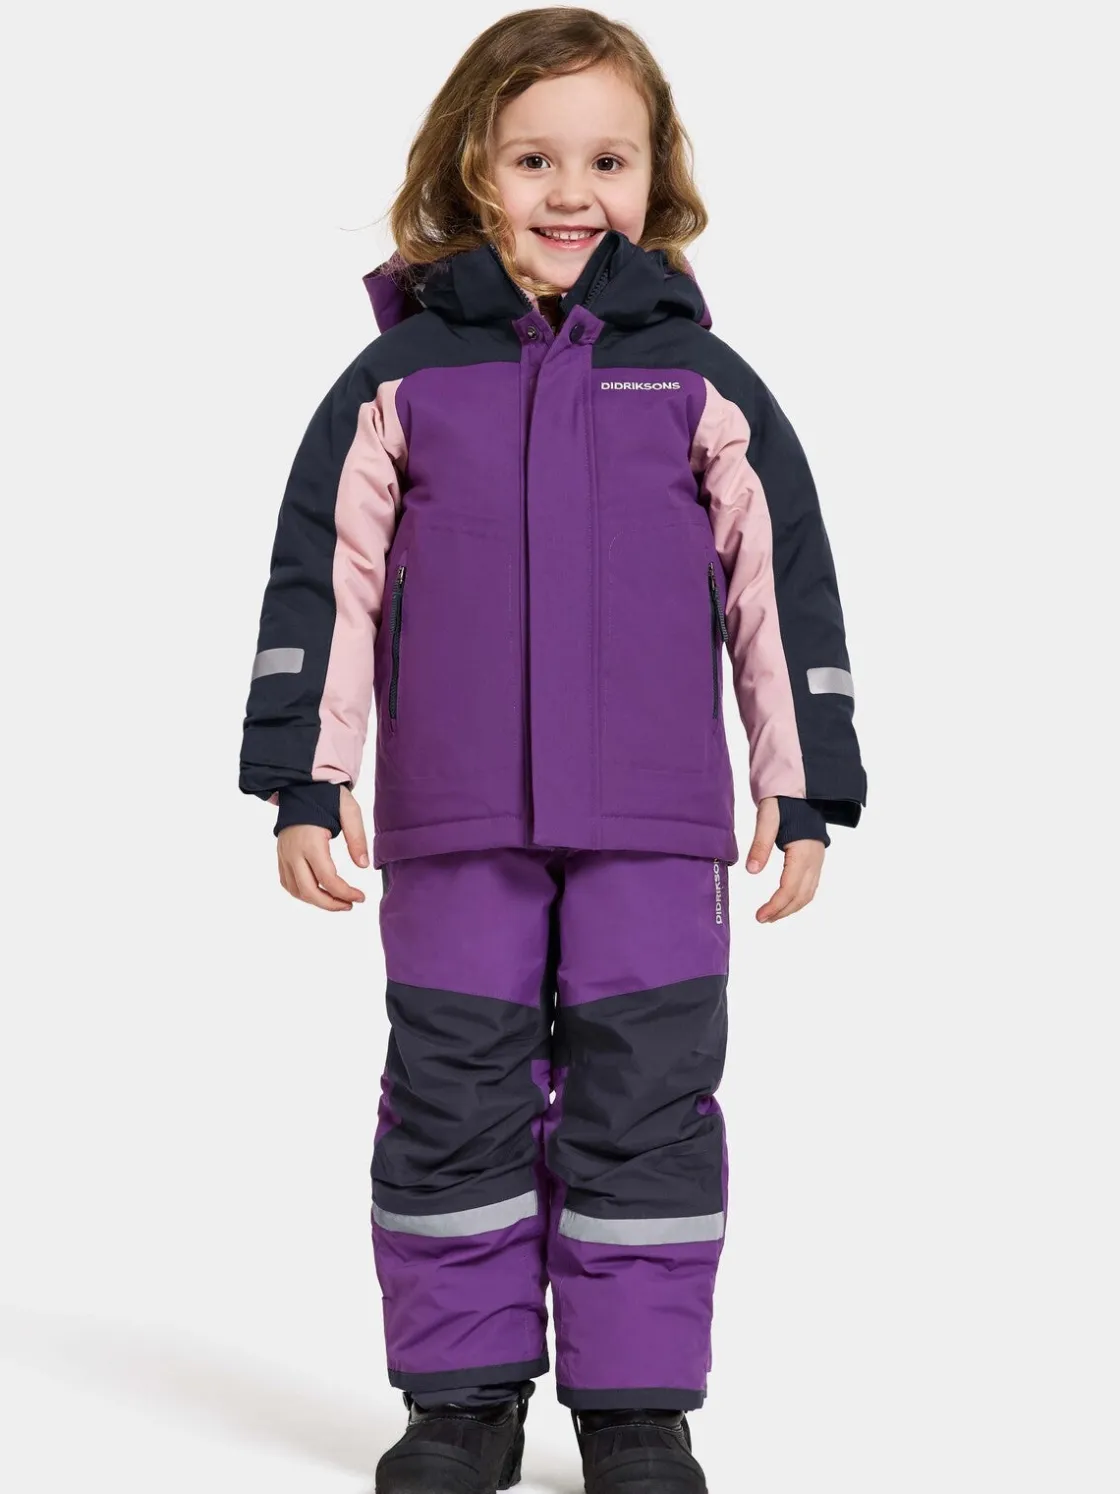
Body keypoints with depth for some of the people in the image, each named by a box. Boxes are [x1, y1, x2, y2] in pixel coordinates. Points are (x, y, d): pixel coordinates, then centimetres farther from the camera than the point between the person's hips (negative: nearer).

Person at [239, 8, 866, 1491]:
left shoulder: (702, 381, 5)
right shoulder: (398, 379, 5)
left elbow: (787, 588, 7)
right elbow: (319, 579, 6)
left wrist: (806, 796, 4)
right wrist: (304, 782, 2)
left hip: (656, 827, 0)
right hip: (453, 826, 1)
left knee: (646, 1109, 2)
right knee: (454, 1105, 5)